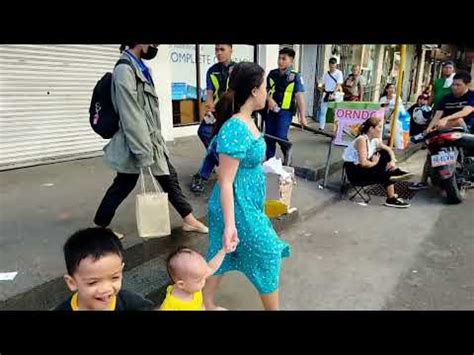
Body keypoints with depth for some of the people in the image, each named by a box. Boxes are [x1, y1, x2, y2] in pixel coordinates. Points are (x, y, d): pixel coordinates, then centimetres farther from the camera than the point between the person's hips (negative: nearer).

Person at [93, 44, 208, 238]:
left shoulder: (139, 67, 9)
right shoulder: (124, 69, -19)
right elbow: (130, 116, -23)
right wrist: (144, 153, -22)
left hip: (152, 138, 9)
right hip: (134, 142, -9)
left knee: (169, 177, 11)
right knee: (123, 186, 5)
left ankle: (189, 220, 22)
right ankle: (99, 227, 25)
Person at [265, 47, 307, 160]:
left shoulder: (295, 76, -6)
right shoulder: (272, 74, 5)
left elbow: (299, 96, -9)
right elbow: (265, 89, 13)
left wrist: (302, 116, -14)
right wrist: (269, 99, -9)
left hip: (285, 111, -4)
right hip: (271, 110, 4)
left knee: (281, 137, -13)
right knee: (269, 137, 8)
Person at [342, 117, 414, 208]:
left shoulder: (375, 140, 4)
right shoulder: (361, 140, -22)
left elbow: (389, 149, 13)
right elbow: (363, 163, -31)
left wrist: (393, 161, -7)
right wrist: (374, 163, -11)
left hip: (364, 167, 9)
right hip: (354, 172, -9)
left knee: (385, 154, -1)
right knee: (387, 176, -16)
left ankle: (396, 173, -8)